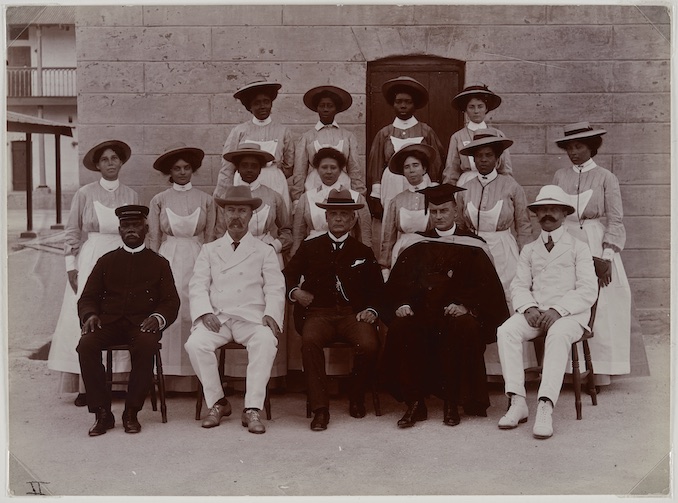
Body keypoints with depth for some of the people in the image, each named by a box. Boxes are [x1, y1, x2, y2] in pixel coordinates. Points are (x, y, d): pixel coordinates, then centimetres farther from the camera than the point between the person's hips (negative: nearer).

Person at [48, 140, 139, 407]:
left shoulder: (131, 196, 8)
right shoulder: (84, 194, 1)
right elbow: (72, 232, 2)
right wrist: (71, 265, -4)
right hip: (89, 261, -2)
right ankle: (84, 386, 0)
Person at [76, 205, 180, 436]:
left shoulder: (159, 263, 16)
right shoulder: (106, 261, 20)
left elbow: (171, 302, 9)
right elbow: (88, 297, 15)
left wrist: (158, 318, -13)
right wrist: (90, 314, -9)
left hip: (142, 323, -2)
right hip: (108, 321, 2)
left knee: (146, 345, -36)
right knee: (86, 345, -29)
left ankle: (131, 412, -21)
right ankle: (103, 413, -18)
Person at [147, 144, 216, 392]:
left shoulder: (206, 200, 8)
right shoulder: (159, 200, 8)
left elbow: (210, 237, 8)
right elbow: (153, 238, 8)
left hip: (197, 260, 0)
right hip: (168, 260, 0)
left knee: (196, 314, -3)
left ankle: (194, 377, 3)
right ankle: (168, 379, 1)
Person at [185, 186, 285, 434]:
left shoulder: (265, 251, 16)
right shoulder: (209, 250, 20)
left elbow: (275, 288, 6)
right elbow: (198, 286, 9)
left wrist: (271, 314, -13)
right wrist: (205, 312, -11)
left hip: (251, 317, -1)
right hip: (216, 317, 2)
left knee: (266, 341, -34)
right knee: (195, 343, -28)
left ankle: (252, 409, -29)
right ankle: (217, 402, -9)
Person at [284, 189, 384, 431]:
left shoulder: (363, 252, 18)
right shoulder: (310, 247, 18)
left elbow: (377, 289, 16)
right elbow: (288, 275, 19)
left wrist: (371, 310, -3)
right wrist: (294, 291, -2)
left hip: (353, 313, 1)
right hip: (319, 312, 0)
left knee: (369, 345, -30)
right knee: (310, 341, -35)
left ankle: (356, 398, -2)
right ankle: (320, 409, -29)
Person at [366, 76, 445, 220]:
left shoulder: (426, 131, 7)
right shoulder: (384, 133, 9)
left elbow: (435, 165, 9)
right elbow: (376, 166, 9)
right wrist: (375, 197, 2)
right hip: (390, 189, 1)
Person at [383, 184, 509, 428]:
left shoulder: (473, 247, 9)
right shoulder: (416, 245, 16)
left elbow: (486, 287, 1)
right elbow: (397, 282, 13)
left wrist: (466, 306, -16)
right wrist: (402, 304, -7)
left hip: (456, 315, -2)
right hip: (420, 313, 2)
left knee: (466, 328, -34)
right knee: (399, 329, -28)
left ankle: (453, 403, -18)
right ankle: (415, 403, -18)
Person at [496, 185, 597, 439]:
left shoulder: (578, 248, 10)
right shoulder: (529, 250, 22)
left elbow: (588, 291, -2)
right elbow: (519, 285, 12)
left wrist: (558, 310, -17)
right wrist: (529, 307, -11)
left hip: (569, 313, -3)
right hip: (535, 312, 3)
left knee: (558, 334, -37)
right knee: (506, 331, -26)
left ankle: (545, 407, -44)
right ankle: (517, 401, -29)